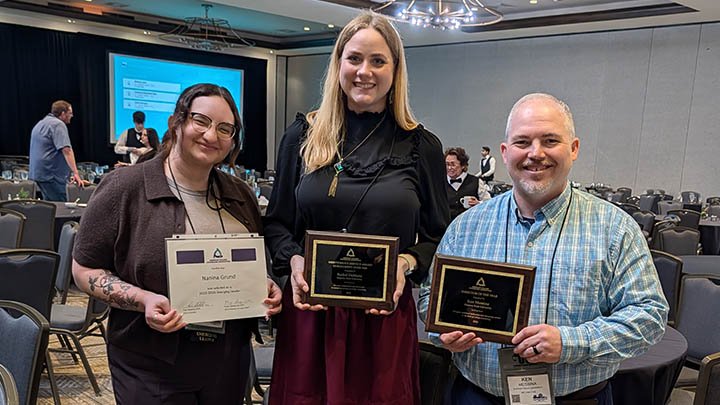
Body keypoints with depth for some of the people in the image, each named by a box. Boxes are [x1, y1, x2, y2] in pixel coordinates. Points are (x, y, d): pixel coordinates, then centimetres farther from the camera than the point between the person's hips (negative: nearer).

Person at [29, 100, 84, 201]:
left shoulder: (41, 123, 20)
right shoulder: (58, 124, -13)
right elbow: (66, 150, -23)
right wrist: (75, 173, -26)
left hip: (38, 172, 10)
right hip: (50, 174, -10)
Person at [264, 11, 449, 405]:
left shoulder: (421, 146, 0)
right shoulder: (303, 136, 3)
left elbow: (437, 236, 6)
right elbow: (276, 223, 9)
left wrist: (407, 264, -13)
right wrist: (293, 260, -10)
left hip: (385, 314, -1)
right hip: (309, 308, 1)